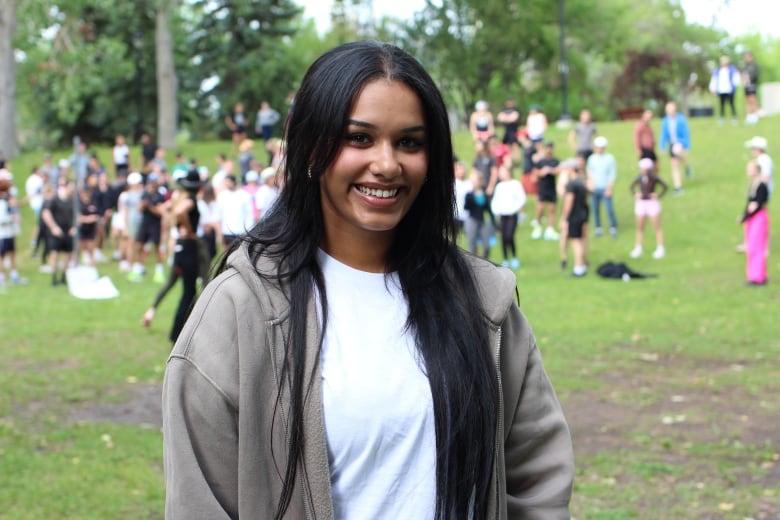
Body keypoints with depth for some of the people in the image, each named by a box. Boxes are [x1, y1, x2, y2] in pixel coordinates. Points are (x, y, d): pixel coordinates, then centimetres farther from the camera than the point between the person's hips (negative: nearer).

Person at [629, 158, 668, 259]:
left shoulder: (654, 178, -12)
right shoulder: (639, 178, -2)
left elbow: (665, 187, -5)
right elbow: (631, 187, 14)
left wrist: (658, 196, -12)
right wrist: (634, 195, -2)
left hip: (652, 203, -4)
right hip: (641, 203, 4)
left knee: (657, 227, 2)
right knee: (640, 227, 9)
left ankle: (660, 249, 8)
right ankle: (638, 249, 17)